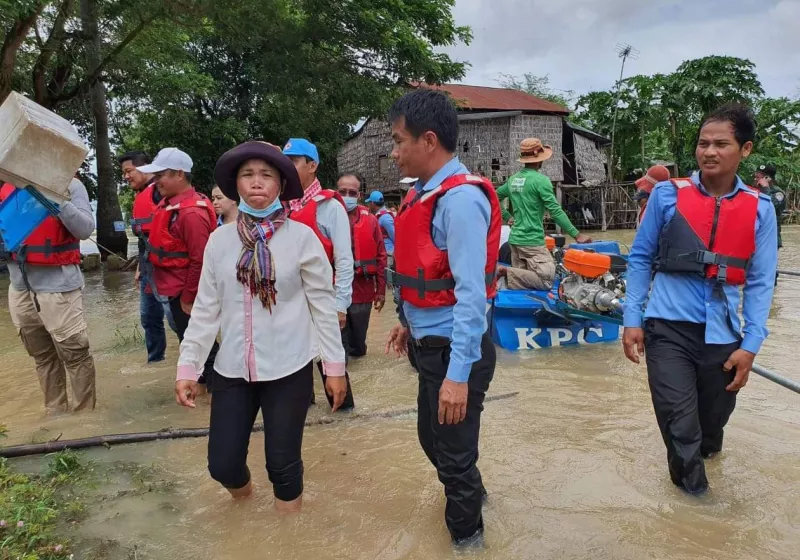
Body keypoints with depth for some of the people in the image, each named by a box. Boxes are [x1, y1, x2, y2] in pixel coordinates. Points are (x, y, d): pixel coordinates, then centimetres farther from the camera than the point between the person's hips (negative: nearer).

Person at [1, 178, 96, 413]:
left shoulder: (68, 185, -5)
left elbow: (85, 230, -15)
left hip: (57, 283, -6)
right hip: (19, 285, 6)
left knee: (75, 353, -2)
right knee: (42, 356, 14)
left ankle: (85, 414, 11)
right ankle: (55, 413, 25)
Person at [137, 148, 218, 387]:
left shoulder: (191, 213, -25)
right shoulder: (169, 203, 6)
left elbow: (199, 261, -25)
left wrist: (188, 298, -18)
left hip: (184, 293, -10)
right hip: (173, 289, 10)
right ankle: (203, 378, 35)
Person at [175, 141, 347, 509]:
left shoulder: (301, 237, -6)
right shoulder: (220, 239, 2)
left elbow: (323, 305, -3)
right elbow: (205, 308, 6)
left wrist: (335, 365, -2)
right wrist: (188, 366, 4)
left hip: (289, 368, -3)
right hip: (232, 368, 3)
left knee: (283, 461, 7)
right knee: (222, 464, 9)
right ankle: (243, 501, 45)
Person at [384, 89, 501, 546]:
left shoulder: (460, 198, -21)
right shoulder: (426, 192, 7)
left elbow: (471, 291, -26)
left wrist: (459, 373, -26)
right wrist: (410, 322, 22)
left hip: (454, 350, -9)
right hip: (430, 344, 9)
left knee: (454, 451, 10)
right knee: (432, 438, 25)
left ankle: (466, 534, 36)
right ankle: (468, 494, 52)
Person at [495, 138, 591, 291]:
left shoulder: (513, 179, 10)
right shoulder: (540, 180, -12)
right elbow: (555, 211, -15)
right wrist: (576, 234, -11)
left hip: (515, 239, 8)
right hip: (532, 241, -8)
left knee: (521, 278, 15)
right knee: (546, 280, -9)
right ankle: (506, 273, -17)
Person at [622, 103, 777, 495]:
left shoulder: (760, 209, 0)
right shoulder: (667, 195, -4)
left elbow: (760, 283, 2)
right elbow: (640, 258, 2)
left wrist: (750, 344, -4)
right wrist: (632, 319, -2)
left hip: (723, 333, 2)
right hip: (668, 328, -2)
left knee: (714, 418, 20)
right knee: (679, 425, -3)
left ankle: (704, 450, 54)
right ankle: (693, 492, 21)